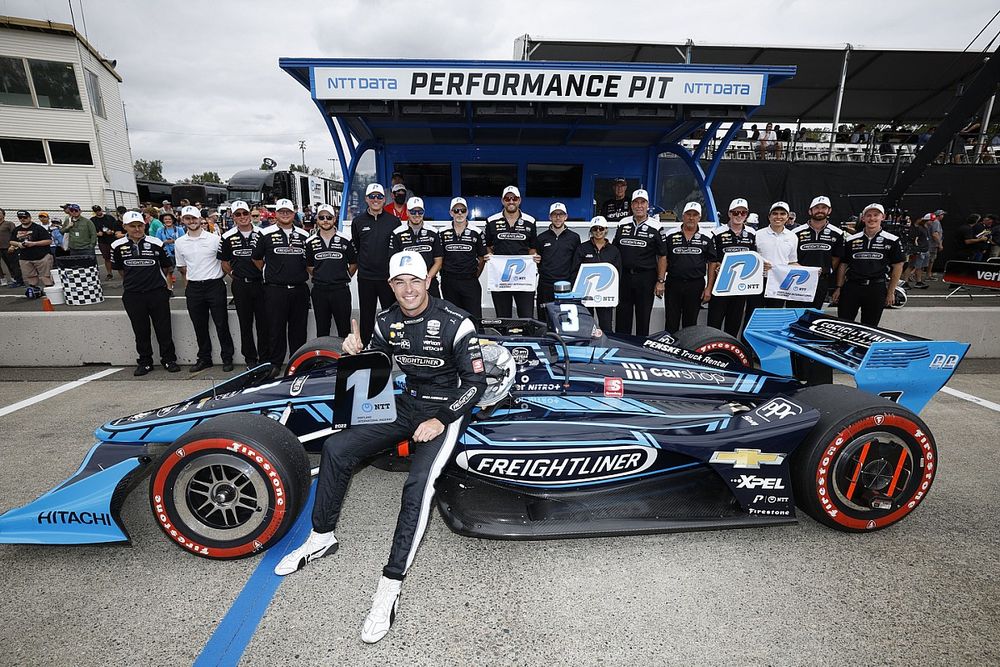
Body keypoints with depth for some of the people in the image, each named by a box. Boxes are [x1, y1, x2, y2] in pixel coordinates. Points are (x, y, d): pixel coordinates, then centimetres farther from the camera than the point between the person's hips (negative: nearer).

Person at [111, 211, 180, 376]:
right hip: (133, 296, 2)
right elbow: (119, 269, 17)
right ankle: (144, 362, 20)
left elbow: (166, 266, 10)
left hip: (157, 293, -1)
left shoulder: (156, 243, -3)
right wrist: (131, 281, 18)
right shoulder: (118, 246, 2)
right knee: (140, 331, 9)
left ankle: (169, 359, 16)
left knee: (164, 329, 4)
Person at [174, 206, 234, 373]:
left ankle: (227, 358, 12)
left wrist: (217, 276, 4)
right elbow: (181, 267, 19)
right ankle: (204, 358, 21)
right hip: (193, 289, 4)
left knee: (221, 324, 1)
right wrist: (190, 278, 13)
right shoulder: (179, 242, 7)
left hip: (215, 286, -3)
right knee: (199, 327, 10)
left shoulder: (215, 239, -4)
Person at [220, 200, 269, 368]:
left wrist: (266, 275, 3)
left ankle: (265, 358, 13)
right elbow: (225, 263, 11)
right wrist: (235, 276, 4)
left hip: (260, 283, 0)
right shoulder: (228, 237, 3)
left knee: (264, 322, 2)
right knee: (245, 323, 8)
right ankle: (250, 358, 18)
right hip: (240, 286, 1)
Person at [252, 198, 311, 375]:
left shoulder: (304, 235, 10)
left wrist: (302, 274, 11)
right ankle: (275, 364, 13)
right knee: (276, 328, 3)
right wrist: (269, 274, 9)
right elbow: (256, 258, 10)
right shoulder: (265, 234, 2)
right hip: (275, 290, -2)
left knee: (299, 328, 8)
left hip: (299, 289, 2)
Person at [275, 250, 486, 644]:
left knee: (418, 484, -29)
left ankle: (390, 588, -15)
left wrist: (441, 420, -23)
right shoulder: (387, 322, 0)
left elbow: (476, 382, -14)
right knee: (335, 447, -3)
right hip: (407, 403, 6)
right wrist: (355, 354, -11)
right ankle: (321, 538, 17)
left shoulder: (455, 322, -17)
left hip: (447, 409, -6)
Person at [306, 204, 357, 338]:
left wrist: (344, 279, 5)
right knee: (322, 329, 10)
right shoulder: (311, 242, 6)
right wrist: (319, 278, 8)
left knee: (344, 328, 3)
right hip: (319, 291, 2)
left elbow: (353, 264, 7)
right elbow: (309, 266, 15)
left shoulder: (345, 240, 0)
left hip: (341, 290, -2)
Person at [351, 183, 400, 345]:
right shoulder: (358, 221, 4)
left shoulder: (394, 221, 1)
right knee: (366, 316, 10)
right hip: (365, 277, 1)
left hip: (388, 277, -1)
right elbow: (355, 247, 14)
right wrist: (363, 262, 10)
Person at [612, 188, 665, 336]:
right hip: (624, 276, 3)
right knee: (622, 316, 8)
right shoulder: (623, 224, 10)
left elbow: (662, 257, 0)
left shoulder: (655, 227, 0)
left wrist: (660, 281, -7)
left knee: (643, 317, 4)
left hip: (646, 278, -3)